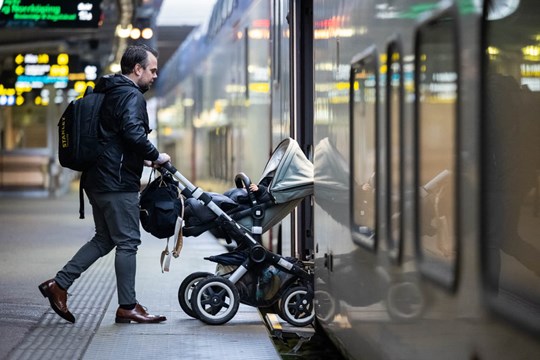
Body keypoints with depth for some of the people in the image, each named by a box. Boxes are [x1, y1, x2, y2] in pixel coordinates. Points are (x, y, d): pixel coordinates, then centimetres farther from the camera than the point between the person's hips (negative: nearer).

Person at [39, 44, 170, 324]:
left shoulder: (108, 93, 19)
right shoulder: (132, 96, -12)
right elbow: (133, 133, -28)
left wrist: (141, 159, 19)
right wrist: (155, 156, -13)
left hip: (98, 179, 10)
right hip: (118, 182, -10)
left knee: (104, 239, 17)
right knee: (127, 242, -2)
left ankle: (59, 284, 13)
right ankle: (127, 307, 3)